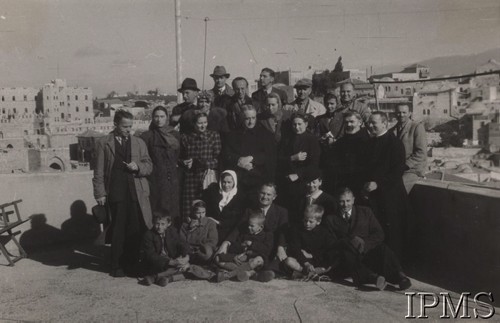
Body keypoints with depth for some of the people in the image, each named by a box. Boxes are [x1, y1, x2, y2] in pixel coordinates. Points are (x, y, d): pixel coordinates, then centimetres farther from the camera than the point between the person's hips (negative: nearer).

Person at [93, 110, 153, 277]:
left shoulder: (139, 142, 14)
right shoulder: (103, 143, 5)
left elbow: (149, 166, 14)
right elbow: (99, 171, 4)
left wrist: (138, 166, -7)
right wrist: (100, 193, -1)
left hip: (137, 192, 2)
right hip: (116, 192, -2)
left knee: (136, 229, 1)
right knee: (118, 230, 2)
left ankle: (133, 262, 16)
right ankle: (116, 266, 13)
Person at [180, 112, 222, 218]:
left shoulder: (214, 136, 8)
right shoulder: (185, 137, 13)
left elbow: (218, 158, 2)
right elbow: (180, 157, 20)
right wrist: (184, 163, -2)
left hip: (208, 177, -1)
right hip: (190, 178, 2)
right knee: (188, 209, -4)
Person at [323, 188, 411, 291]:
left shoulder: (365, 212, 17)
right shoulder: (330, 220, 13)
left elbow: (379, 234, 9)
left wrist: (365, 243, -10)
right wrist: (350, 241, -15)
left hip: (368, 252, 2)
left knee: (383, 248, -29)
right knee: (347, 255, -36)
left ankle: (400, 276, -48)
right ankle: (374, 278, -57)